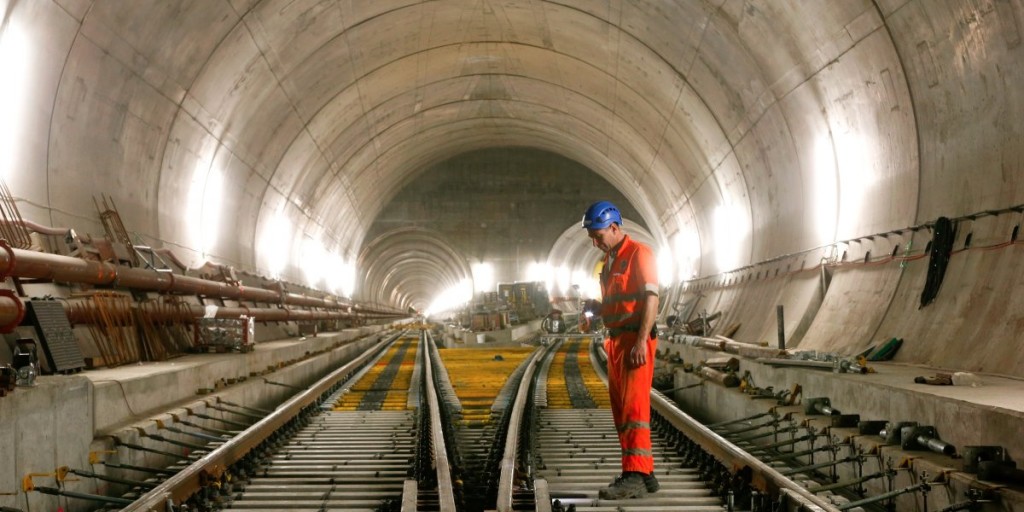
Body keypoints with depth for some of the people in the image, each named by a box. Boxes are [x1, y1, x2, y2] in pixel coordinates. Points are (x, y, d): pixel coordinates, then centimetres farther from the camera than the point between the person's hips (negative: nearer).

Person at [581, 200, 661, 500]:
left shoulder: (638, 254, -8)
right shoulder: (609, 261, 20)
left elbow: (650, 299, -16)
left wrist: (641, 342, -23)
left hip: (635, 340, -9)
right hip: (615, 340, 10)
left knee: (633, 406, -14)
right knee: (621, 410, 10)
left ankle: (634, 477, -16)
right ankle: (644, 473, 17)